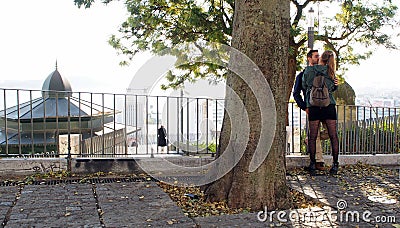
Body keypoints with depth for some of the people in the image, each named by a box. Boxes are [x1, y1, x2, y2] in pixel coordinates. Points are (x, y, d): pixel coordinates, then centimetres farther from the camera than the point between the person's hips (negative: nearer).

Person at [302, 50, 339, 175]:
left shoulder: (308, 70, 0)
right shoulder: (330, 72, 3)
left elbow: (304, 85, 8)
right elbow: (332, 89, 9)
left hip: (313, 106, 0)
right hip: (329, 105, 1)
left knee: (313, 136, 4)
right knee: (333, 135, 4)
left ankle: (312, 164, 7)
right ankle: (335, 164, 6)